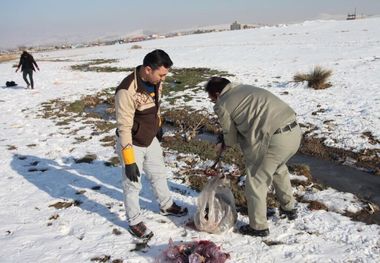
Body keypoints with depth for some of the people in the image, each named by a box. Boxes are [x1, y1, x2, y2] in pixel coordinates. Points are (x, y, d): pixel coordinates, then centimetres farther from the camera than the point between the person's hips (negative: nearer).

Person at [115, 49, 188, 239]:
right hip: (131, 144, -7)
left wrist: (157, 126, 24)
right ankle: (134, 222, 30)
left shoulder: (155, 81, -9)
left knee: (159, 174, 23)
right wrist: (129, 161, -26)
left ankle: (166, 206, 46)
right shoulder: (127, 91, -33)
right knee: (133, 184, 9)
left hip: (150, 140, 7)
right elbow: (124, 127, -29)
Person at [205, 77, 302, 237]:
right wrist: (223, 142, 29)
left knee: (256, 182, 9)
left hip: (275, 140, -9)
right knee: (279, 169, 33)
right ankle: (289, 208, 49)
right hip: (295, 131, 9)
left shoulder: (222, 105, -1)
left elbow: (231, 136, 8)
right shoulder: (245, 89, 22)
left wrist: (223, 144, 31)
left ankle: (258, 227, 23)